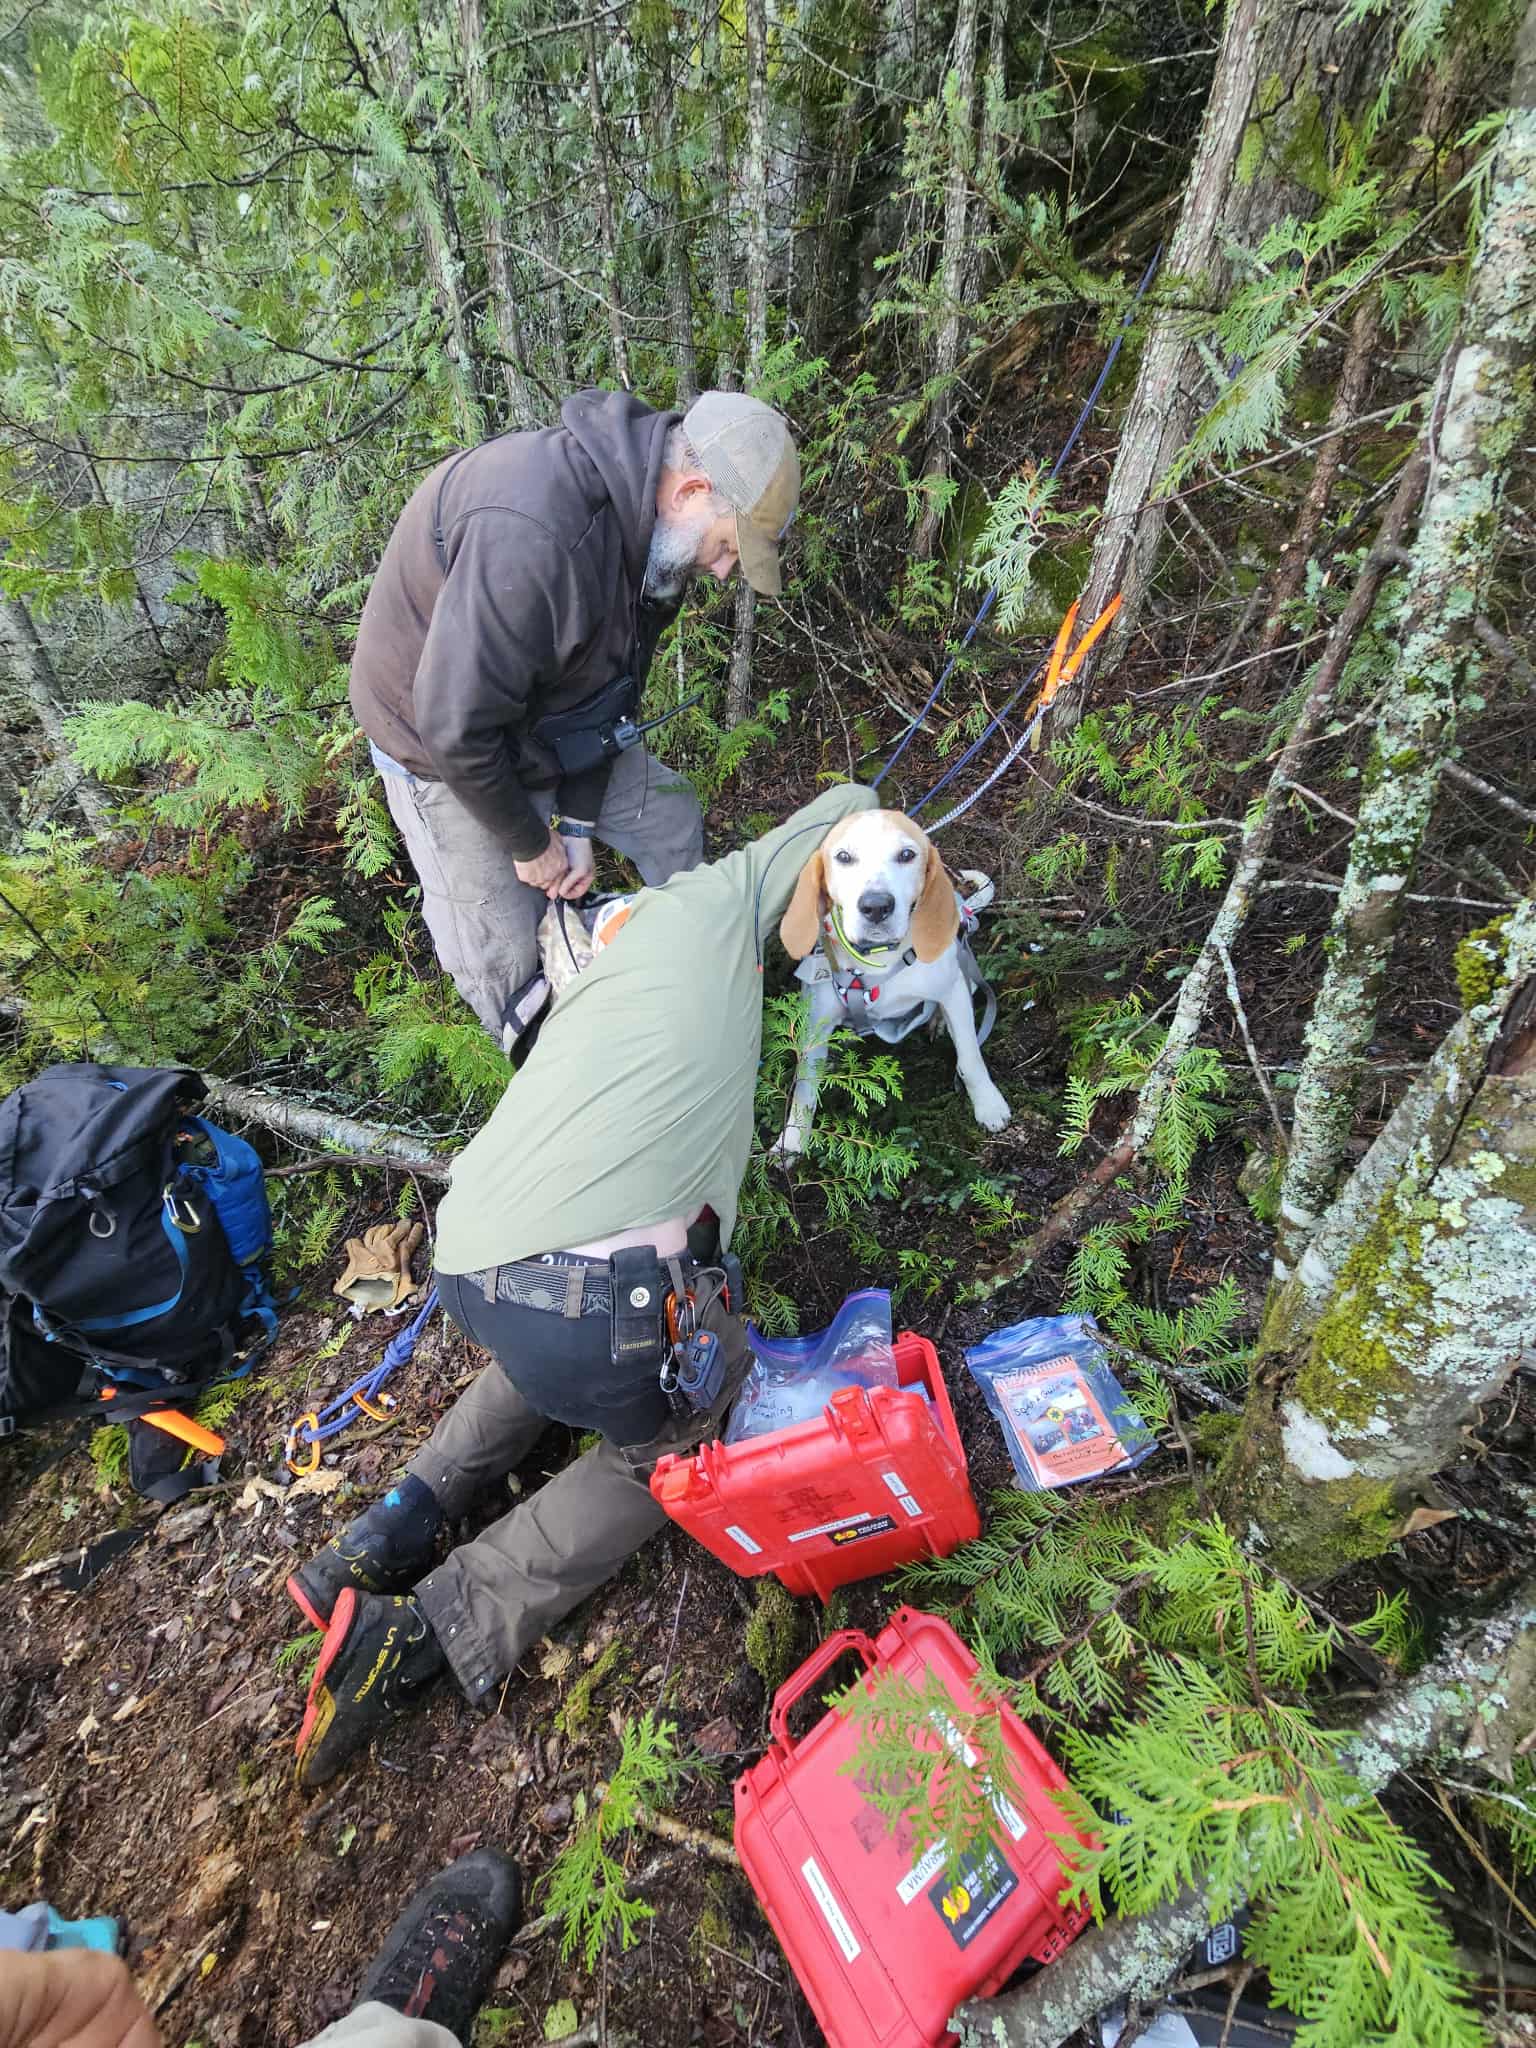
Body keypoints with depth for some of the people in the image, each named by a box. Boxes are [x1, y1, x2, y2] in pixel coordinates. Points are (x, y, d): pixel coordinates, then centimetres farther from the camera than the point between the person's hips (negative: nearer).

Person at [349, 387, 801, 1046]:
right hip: (446, 744, -8)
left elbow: (612, 682, 0)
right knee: (505, 954, -2)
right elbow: (456, 723, -35)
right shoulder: (532, 534, -40)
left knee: (672, 818, 12)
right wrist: (529, 843, -20)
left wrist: (578, 820, -3)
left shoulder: (654, 531, -9)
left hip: (549, 722, 8)